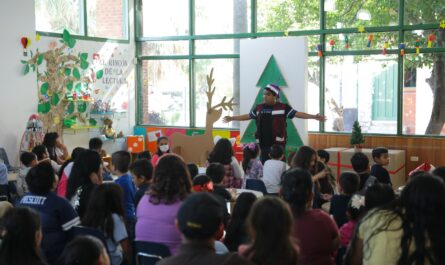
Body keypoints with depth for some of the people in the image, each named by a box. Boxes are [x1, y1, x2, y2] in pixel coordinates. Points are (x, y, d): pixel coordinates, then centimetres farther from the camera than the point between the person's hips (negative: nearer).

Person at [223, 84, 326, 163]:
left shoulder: (283, 107, -2)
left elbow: (298, 114, -7)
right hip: (263, 143, 4)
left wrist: (314, 117, -18)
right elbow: (248, 116, 22)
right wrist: (232, 118, 26)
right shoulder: (259, 107, 10)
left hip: (277, 144, -4)